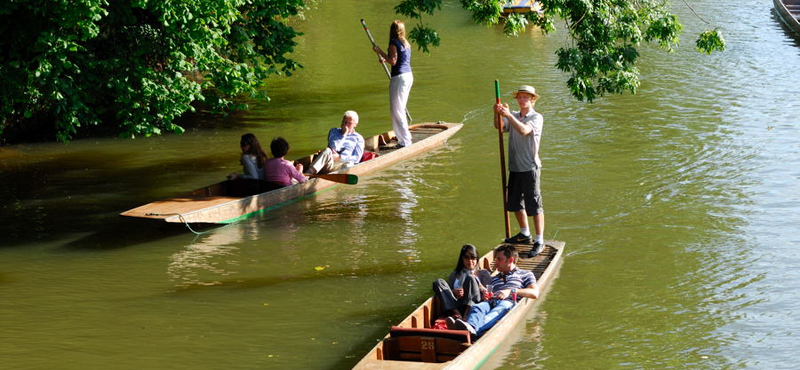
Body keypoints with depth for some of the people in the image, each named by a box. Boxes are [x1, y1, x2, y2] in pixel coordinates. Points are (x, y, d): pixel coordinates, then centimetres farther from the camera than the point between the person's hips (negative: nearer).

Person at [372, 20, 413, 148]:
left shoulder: (394, 43, -11)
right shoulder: (406, 43, 14)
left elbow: (393, 61, -18)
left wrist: (380, 52, -10)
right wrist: (385, 59, 25)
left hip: (399, 78, -9)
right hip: (409, 76, 9)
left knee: (397, 110, -3)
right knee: (400, 109, 18)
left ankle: (405, 140, -4)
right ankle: (404, 138, 22)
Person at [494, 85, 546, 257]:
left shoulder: (537, 118, -7)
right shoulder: (514, 117, 11)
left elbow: (524, 130, -24)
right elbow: (499, 126, -4)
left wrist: (508, 115, -30)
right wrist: (498, 114, -22)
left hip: (530, 167, -7)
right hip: (514, 167, 7)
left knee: (534, 205, -6)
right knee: (515, 203, 18)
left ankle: (539, 241, -1)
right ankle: (525, 234, 35)